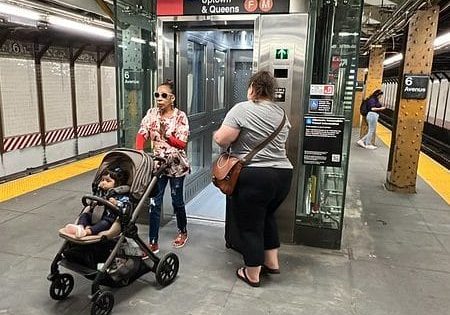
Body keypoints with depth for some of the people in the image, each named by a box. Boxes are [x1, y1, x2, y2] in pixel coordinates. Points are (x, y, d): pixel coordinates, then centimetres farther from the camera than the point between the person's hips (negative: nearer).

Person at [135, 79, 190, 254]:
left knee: (177, 200, 12)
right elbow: (142, 134, -8)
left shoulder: (180, 116, -10)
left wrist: (167, 135, -30)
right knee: (154, 203, 1)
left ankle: (183, 232, 37)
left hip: (176, 165, -3)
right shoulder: (152, 113, 0)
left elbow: (182, 144, -14)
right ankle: (153, 243, 10)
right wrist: (139, 151, -26)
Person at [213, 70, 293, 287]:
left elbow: (222, 139, -15)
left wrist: (217, 135, 5)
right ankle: (272, 262, 34)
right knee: (267, 216, 27)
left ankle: (252, 274, 23)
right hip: (283, 175, 7)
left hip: (253, 178, -7)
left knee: (249, 225, 9)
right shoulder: (281, 113, 11)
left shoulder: (242, 109, -10)